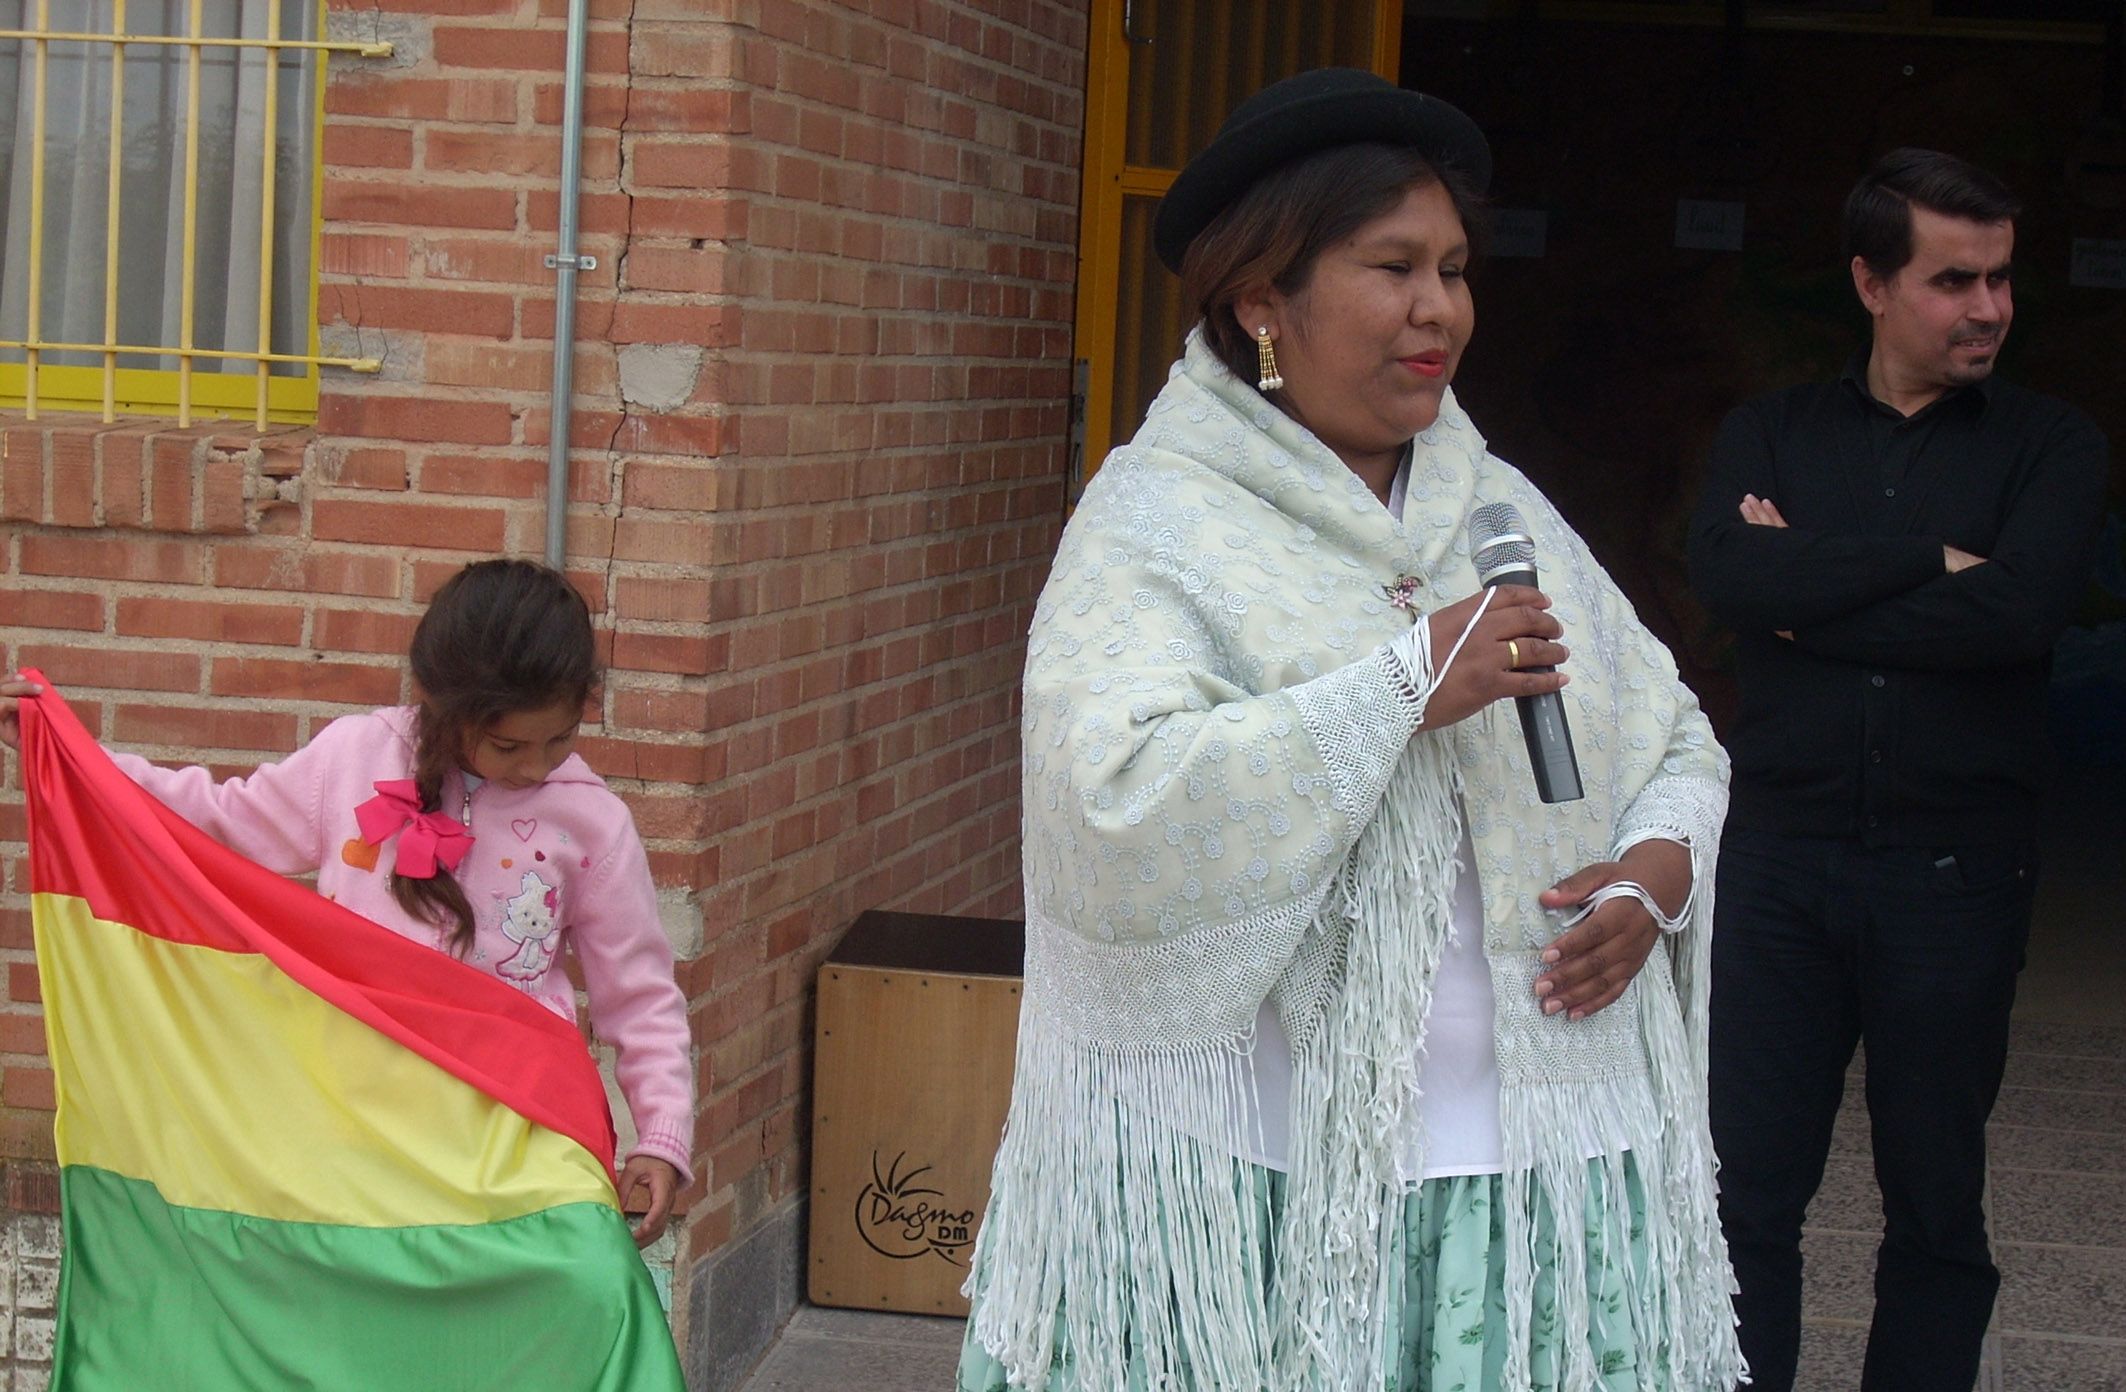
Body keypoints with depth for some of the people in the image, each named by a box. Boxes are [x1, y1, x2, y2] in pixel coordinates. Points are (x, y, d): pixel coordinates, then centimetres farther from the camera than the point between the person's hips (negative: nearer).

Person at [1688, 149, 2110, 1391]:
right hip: (1783, 861, 1)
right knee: (1749, 1192, 3)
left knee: (1938, 1207, 7)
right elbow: (1729, 575, -11)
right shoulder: (1774, 434, 8)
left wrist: (1812, 597, -9)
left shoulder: (2052, 448, 3)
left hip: (1956, 871, -1)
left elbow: (2019, 610, -15)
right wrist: (1930, 560, -13)